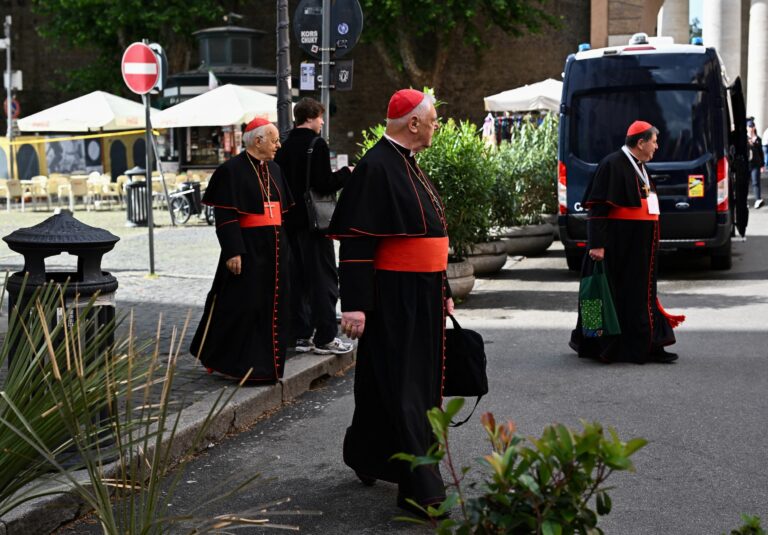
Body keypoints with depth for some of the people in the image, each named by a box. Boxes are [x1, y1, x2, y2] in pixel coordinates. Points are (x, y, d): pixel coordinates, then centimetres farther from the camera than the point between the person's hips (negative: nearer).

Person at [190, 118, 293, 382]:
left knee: (272, 308, 9)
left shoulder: (273, 169, 13)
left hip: (273, 249, 8)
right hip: (247, 249, -7)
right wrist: (233, 252, -20)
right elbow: (225, 216, -14)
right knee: (241, 308, -4)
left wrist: (283, 248, 17)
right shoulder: (232, 170, -10)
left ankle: (265, 364, 19)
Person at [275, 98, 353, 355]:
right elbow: (324, 185, -19)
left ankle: (301, 335, 15)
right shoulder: (317, 145, -14)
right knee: (324, 277, 0)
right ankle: (325, 338, 1)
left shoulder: (284, 147, 6)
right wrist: (346, 173, -3)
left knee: (298, 278, 12)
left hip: (290, 221, 7)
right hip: (314, 221, -7)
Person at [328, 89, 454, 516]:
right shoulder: (376, 167, -15)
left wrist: (444, 292, 23)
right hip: (393, 300, -10)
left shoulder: (409, 165, 14)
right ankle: (420, 489, -1)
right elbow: (356, 241, -20)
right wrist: (354, 305, -24)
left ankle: (367, 457, 32)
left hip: (422, 298, 10)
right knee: (400, 388, -5)